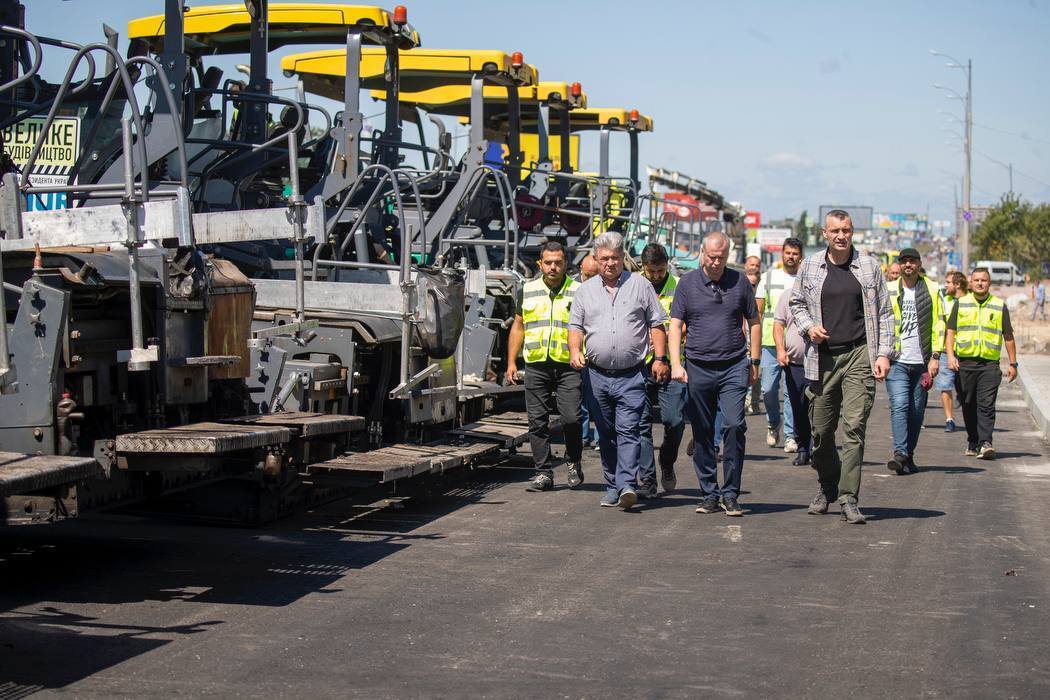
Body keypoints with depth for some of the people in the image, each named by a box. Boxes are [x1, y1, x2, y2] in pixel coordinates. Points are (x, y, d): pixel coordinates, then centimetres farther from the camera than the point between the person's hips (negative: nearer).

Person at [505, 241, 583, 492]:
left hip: (568, 367, -3)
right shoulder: (527, 291, 13)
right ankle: (544, 472, 9)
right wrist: (511, 361, 11)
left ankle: (574, 463, 15)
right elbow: (518, 327, 17)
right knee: (537, 421, 1)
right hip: (536, 366, 3)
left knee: (571, 418, -8)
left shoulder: (578, 292, 5)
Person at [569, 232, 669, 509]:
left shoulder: (640, 285, 7)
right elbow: (576, 326, 13)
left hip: (631, 375, -3)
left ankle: (627, 485, -20)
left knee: (628, 430, -13)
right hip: (596, 375, 3)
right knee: (606, 434, 8)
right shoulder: (586, 289, 13)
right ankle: (613, 487, 15)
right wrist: (575, 350, -6)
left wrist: (660, 358, -3)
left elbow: (656, 325, 7)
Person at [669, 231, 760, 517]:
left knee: (734, 426, -13)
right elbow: (675, 325, 2)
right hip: (698, 368, 1)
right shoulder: (687, 283, 5)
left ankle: (730, 493, -4)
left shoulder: (740, 282, 7)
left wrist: (754, 361, 9)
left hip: (734, 367, -1)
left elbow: (754, 322, 14)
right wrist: (675, 363, -9)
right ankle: (709, 494, 15)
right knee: (702, 434, 5)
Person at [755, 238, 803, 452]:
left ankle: (791, 434, 6)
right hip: (771, 343, 1)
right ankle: (773, 423, 24)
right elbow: (757, 311, 11)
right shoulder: (769, 277, 9)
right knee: (768, 388, -2)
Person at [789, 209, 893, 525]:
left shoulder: (869, 266, 5)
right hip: (822, 358, 2)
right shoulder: (810, 267, 7)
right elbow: (796, 303, 19)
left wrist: (883, 353, -1)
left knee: (854, 428, -10)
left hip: (859, 356, -2)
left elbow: (884, 313, 8)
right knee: (821, 430, 7)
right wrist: (808, 326, -1)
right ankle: (827, 488, 29)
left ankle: (849, 498, -8)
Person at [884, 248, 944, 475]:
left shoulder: (931, 289, 7)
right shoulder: (889, 290, 6)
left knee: (916, 411, 6)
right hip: (897, 361, -1)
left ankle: (909, 455, 15)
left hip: (922, 362, 1)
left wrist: (935, 356, -1)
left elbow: (938, 324, 6)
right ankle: (900, 453, -21)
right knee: (899, 406, -14)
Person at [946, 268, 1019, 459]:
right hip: (964, 362, 1)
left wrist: (1013, 364, 12)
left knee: (986, 405, -12)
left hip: (990, 364, -1)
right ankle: (973, 443, 18)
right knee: (968, 406, 6)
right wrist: (950, 355, -5)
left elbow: (1008, 337, 14)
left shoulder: (1000, 306, 9)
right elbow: (951, 331, 9)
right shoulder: (960, 304, 10)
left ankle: (985, 443, -17)